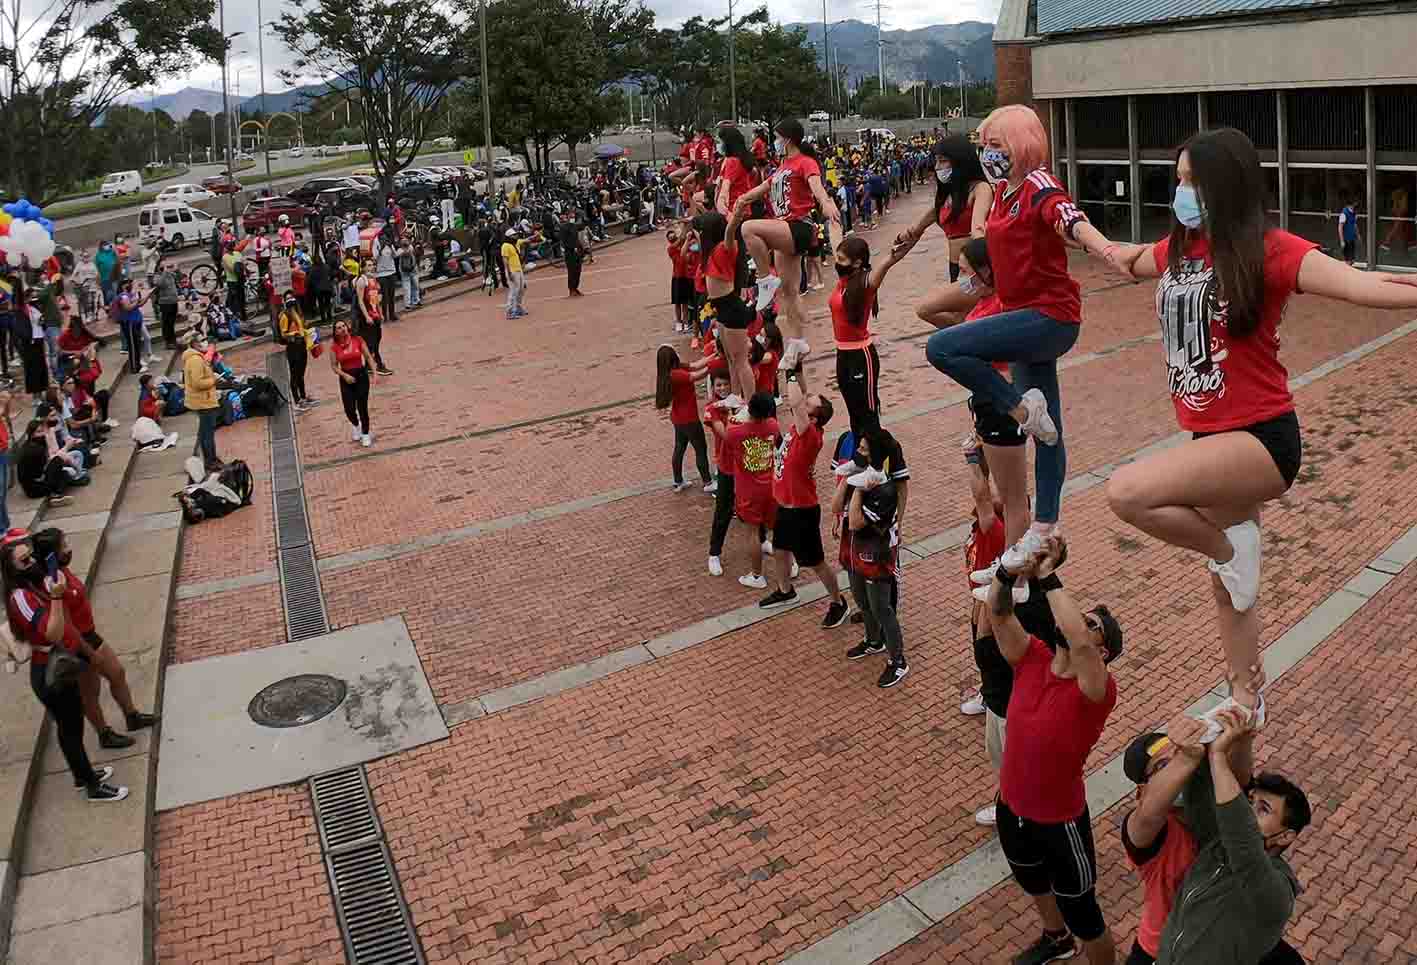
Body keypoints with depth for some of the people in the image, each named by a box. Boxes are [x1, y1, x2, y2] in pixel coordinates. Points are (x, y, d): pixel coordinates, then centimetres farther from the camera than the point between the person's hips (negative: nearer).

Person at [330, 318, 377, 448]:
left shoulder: (358, 340, -5)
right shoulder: (334, 346, -4)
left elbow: (368, 357, 2)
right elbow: (334, 366, 0)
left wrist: (373, 372, -6)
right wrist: (345, 375, -15)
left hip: (361, 375, -1)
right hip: (346, 378, 1)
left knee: (362, 407, -3)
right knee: (349, 409, -3)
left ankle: (365, 434, 16)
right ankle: (355, 425, 32)